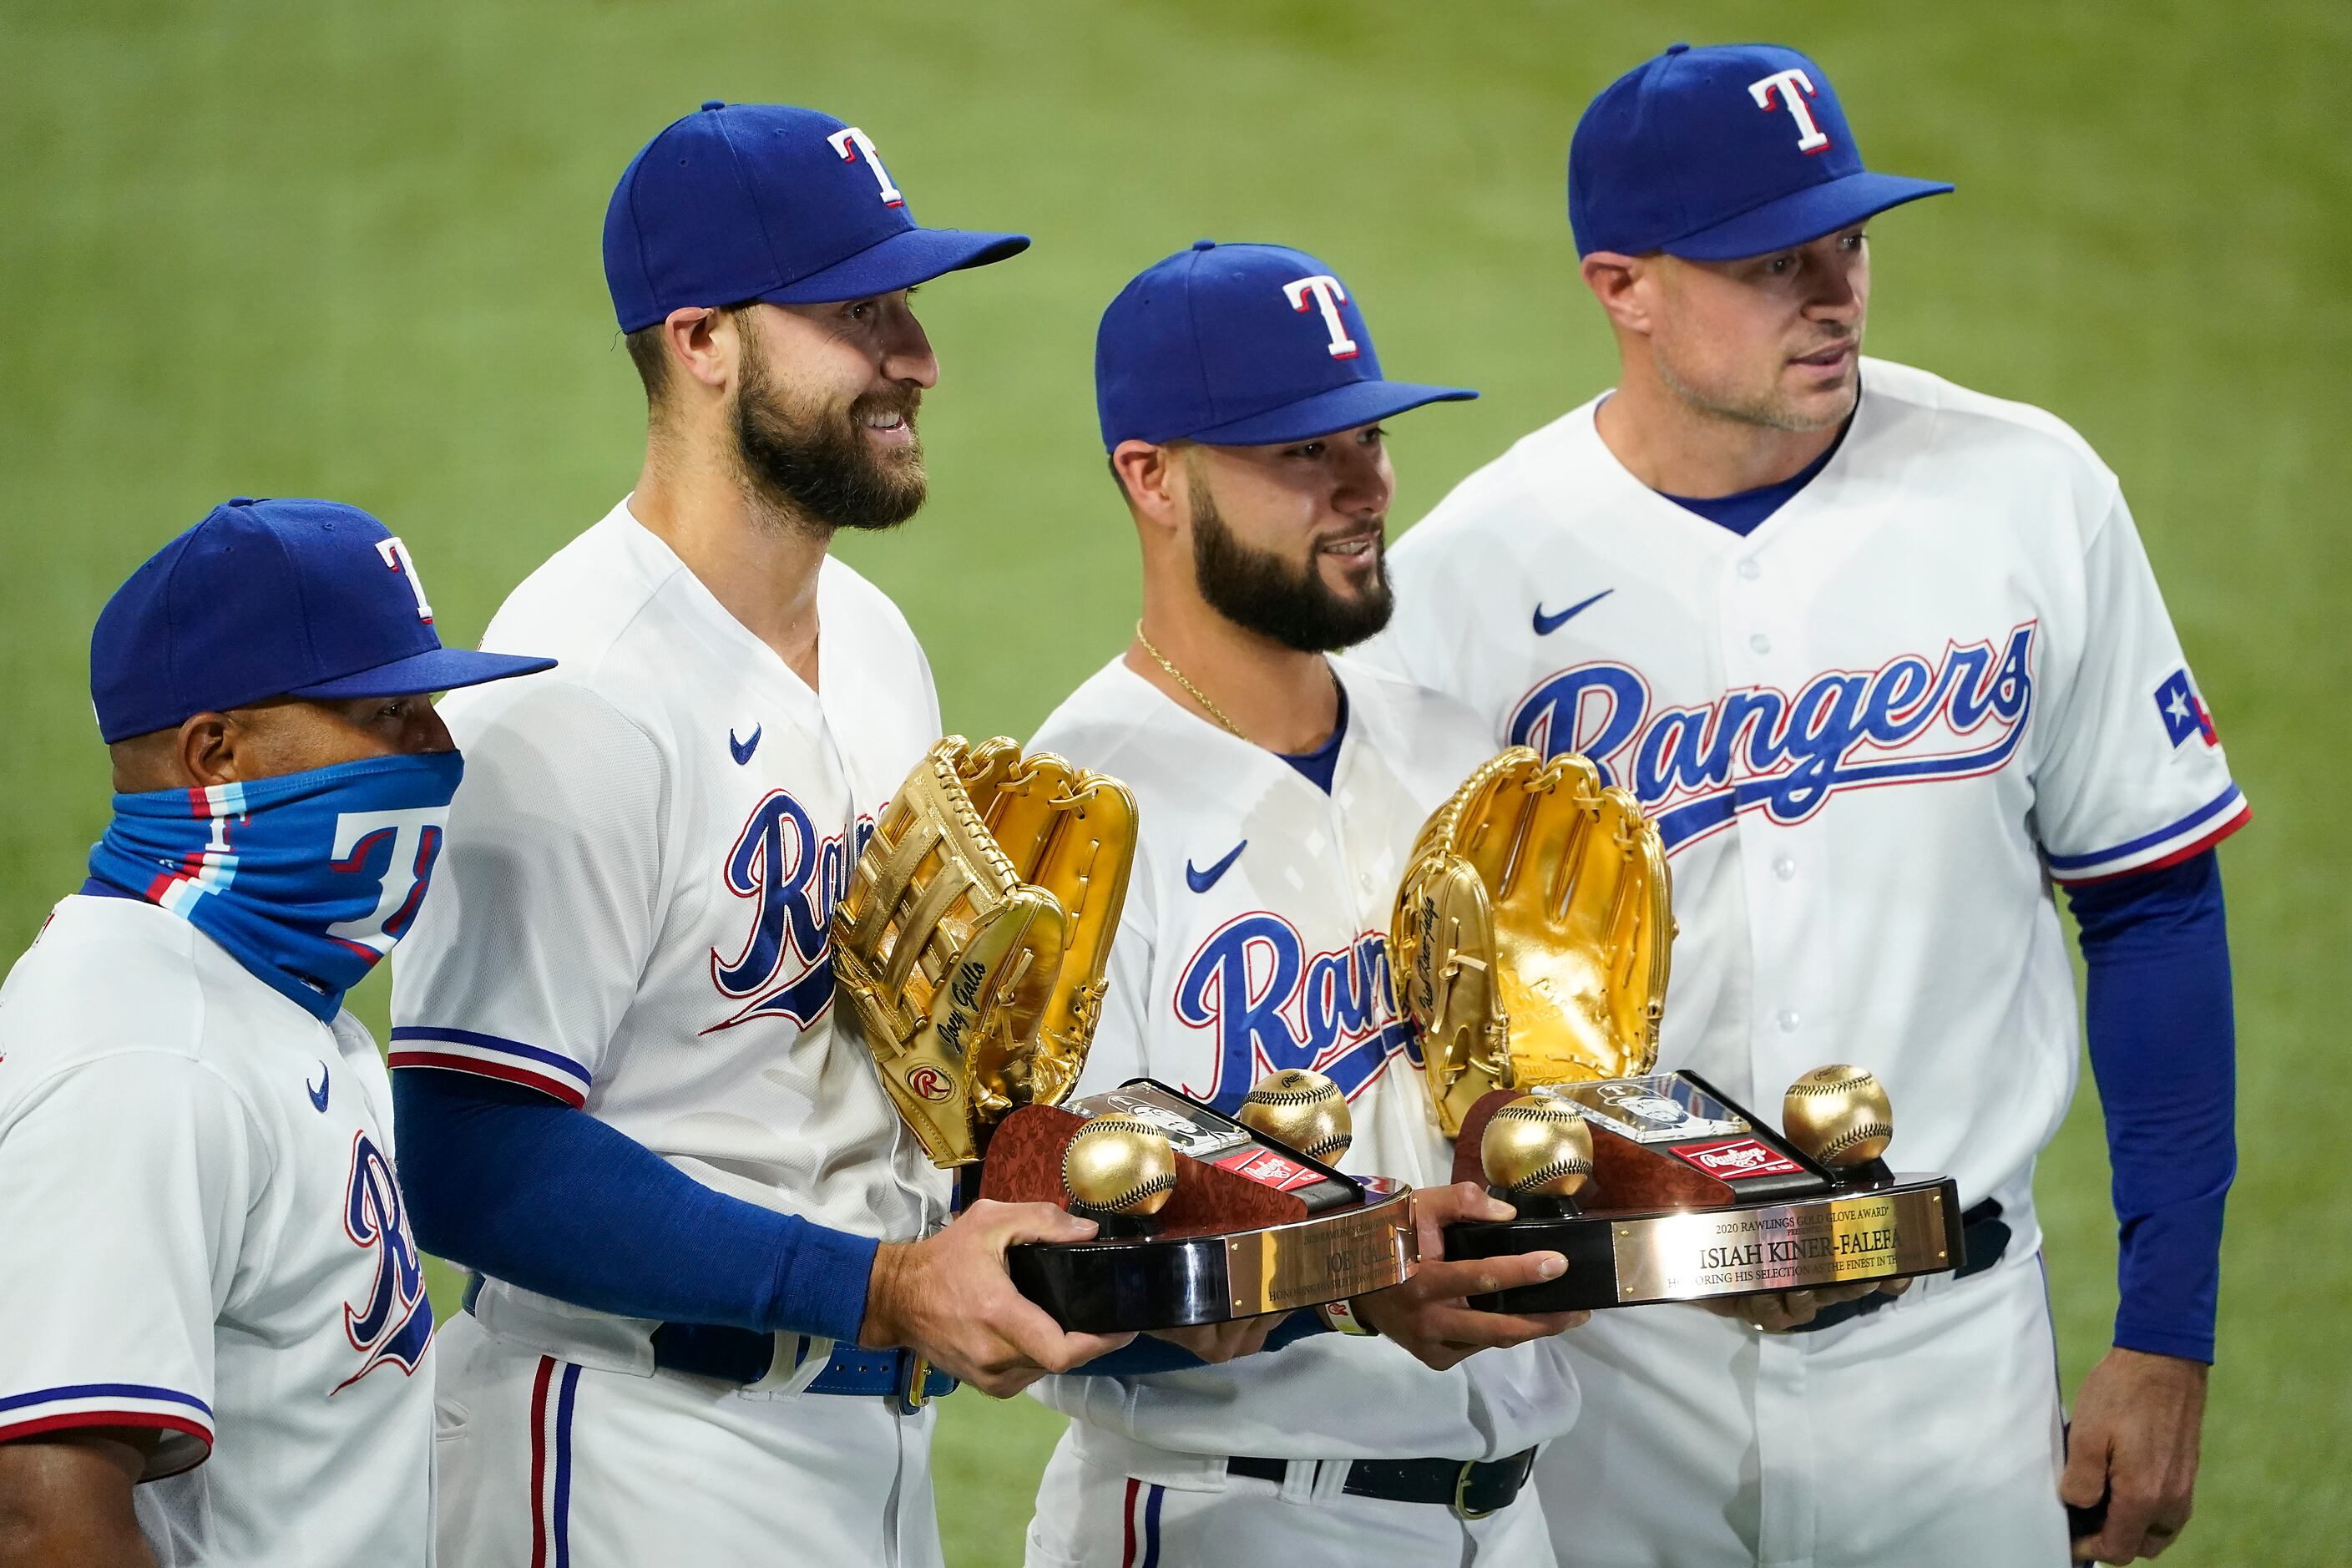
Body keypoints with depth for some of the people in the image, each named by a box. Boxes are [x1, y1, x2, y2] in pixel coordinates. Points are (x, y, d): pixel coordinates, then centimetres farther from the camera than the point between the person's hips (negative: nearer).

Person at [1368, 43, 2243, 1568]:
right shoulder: (1474, 572, -5)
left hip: (1948, 1338, 1)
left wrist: (2168, 1338, 0)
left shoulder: (2026, 498, -2)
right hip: (1607, 1370, -1)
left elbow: (2152, 899, 3)